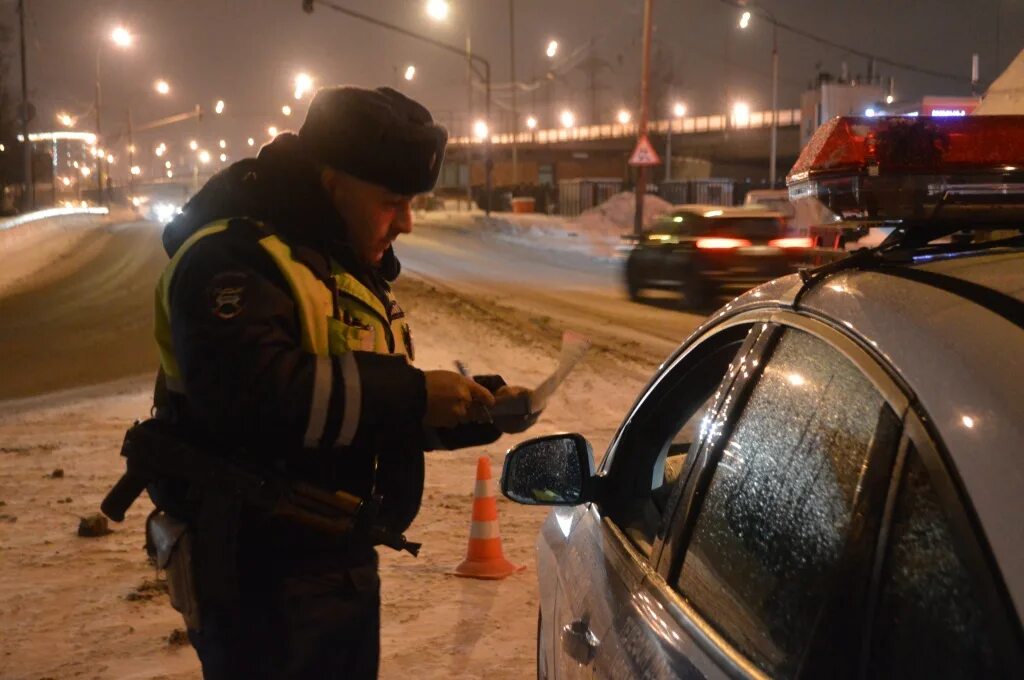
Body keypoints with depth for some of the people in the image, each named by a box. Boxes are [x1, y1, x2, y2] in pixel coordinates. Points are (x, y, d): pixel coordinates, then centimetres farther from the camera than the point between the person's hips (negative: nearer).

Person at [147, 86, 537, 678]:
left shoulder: (346, 264, 16)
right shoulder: (232, 258, -17)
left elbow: (377, 413, 20)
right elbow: (254, 396, -33)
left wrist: (484, 407, 4)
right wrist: (410, 394, -27)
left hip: (343, 563, 10)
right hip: (261, 583, -10)